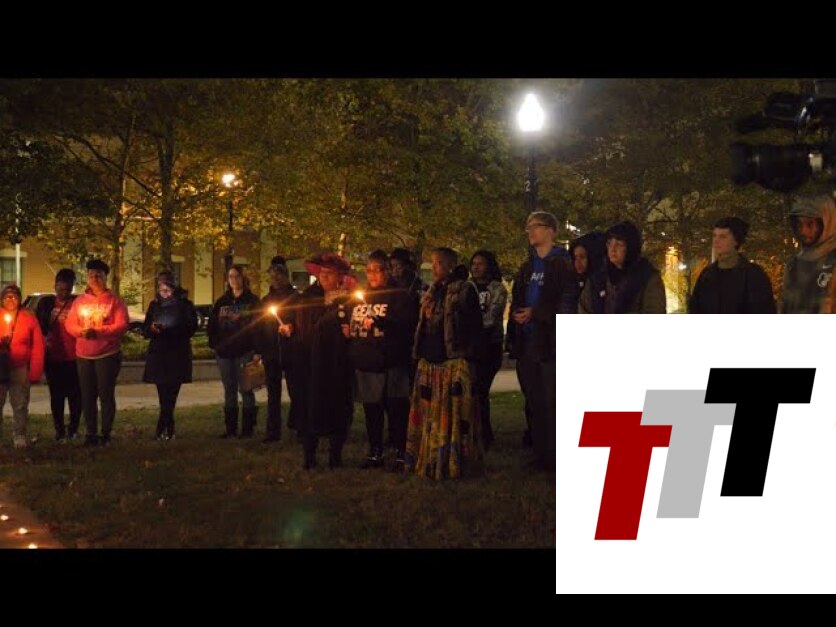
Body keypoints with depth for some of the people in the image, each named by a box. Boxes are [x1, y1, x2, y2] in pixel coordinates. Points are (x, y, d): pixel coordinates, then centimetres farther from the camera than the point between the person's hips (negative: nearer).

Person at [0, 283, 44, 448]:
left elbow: (38, 348, -2)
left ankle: (19, 436, 12)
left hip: (20, 370, -1)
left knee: (20, 406, 3)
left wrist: (34, 373, -8)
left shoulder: (29, 319, 1)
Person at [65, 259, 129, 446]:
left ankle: (106, 434, 5)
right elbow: (70, 324, 7)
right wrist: (81, 331, -15)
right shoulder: (79, 301, 12)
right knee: (87, 396, 5)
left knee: (106, 395, -2)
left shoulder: (115, 301, -1)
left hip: (108, 355, -4)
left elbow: (122, 325, -11)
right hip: (83, 355, 4)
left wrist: (98, 331, -21)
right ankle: (91, 433, 13)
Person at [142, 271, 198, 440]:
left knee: (169, 395, -6)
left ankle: (162, 428, -2)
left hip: (178, 356, -2)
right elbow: (145, 330, 12)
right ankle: (169, 429, 5)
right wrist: (151, 328, -12)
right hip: (158, 354, 2)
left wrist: (170, 331, -16)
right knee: (165, 395, -1)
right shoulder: (155, 305, 11)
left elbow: (191, 328, -3)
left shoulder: (184, 304, 1)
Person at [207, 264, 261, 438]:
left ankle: (248, 428, 3)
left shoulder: (252, 300, 1)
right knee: (229, 391, 8)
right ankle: (230, 428, 13)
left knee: (246, 390, -2)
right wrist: (214, 342, 2)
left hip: (244, 352, -4)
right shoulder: (222, 301, 12)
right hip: (224, 352, 4)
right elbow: (212, 324, 14)